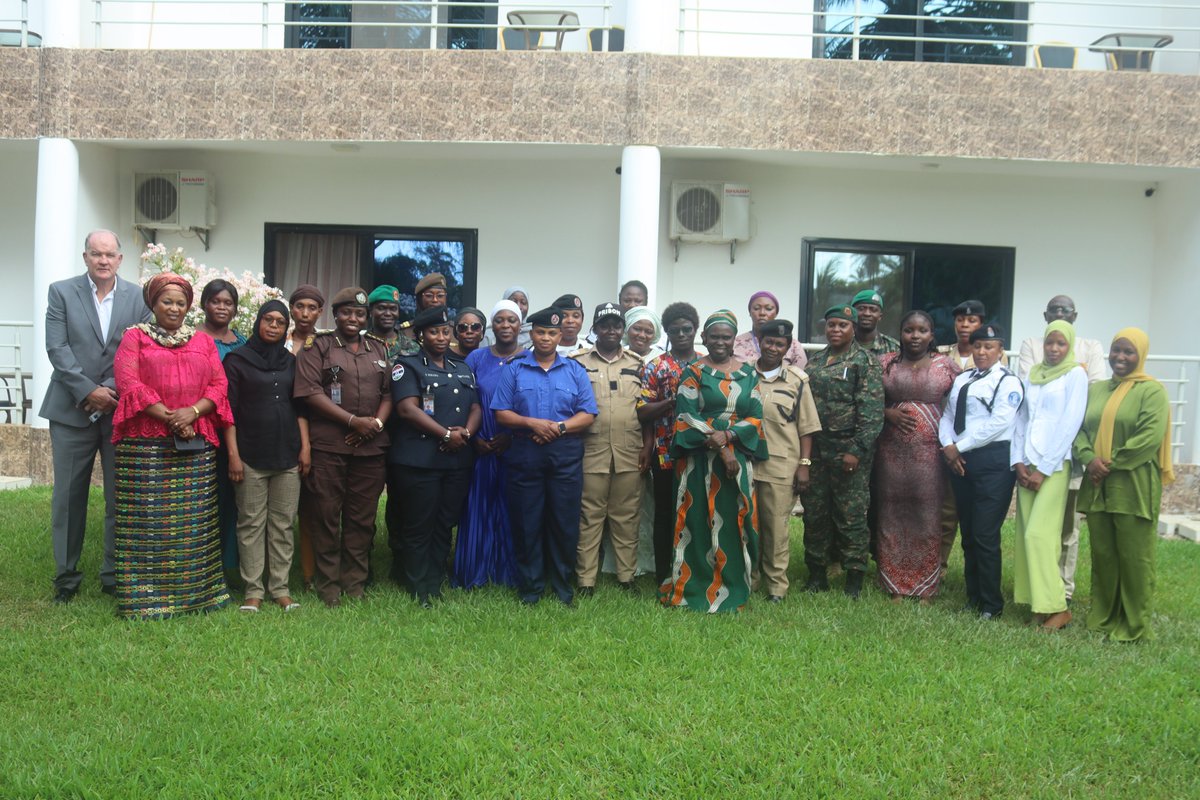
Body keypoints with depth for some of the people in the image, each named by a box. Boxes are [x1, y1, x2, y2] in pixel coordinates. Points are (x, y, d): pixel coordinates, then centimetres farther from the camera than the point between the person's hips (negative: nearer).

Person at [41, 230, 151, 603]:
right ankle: (66, 577, 18)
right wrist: (88, 391, -12)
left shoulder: (138, 298, 4)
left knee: (121, 498, 4)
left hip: (122, 410, 0)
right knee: (68, 496, 6)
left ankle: (115, 576, 15)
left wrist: (111, 390, -12)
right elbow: (57, 348, -4)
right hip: (72, 409, 0)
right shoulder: (61, 292, 3)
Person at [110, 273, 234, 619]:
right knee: (148, 518, -3)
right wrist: (168, 417, -12)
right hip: (145, 442, -2)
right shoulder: (135, 337, 9)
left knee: (193, 520, 3)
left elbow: (219, 385, 9)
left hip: (196, 443, 3)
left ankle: (194, 590, 11)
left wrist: (192, 412, -10)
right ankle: (145, 596, 3)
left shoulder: (203, 342, 17)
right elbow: (128, 382, -4)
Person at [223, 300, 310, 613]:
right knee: (251, 523, 0)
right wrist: (233, 454, -8)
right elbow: (229, 410, -2)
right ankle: (253, 590, 7)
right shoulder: (237, 360, 3)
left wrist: (305, 446, 4)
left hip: (287, 454, 3)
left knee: (283, 523, 4)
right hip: (251, 454, -3)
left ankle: (280, 587, 11)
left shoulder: (290, 362, 13)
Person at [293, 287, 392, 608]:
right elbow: (310, 392, -9)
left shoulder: (377, 350, 16)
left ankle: (355, 582, 19)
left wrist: (377, 422, -7)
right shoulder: (318, 346, 2)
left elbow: (389, 392, 13)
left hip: (370, 447, 4)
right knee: (327, 515, 2)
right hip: (328, 446, -4)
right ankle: (328, 585, 13)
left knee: (362, 517, 8)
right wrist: (354, 420, -14)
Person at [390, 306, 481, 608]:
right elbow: (408, 409, -12)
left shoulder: (463, 369, 18)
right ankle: (420, 591, 10)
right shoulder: (408, 366, 0)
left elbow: (476, 407, 12)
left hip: (458, 460, 5)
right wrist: (447, 435, -14)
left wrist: (466, 433, -9)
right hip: (419, 459, -5)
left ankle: (435, 586, 18)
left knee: (445, 524, 9)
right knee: (420, 525, 0)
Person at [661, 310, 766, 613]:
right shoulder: (693, 371, 0)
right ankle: (695, 588, 10)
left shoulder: (749, 373, 10)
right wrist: (718, 445, -15)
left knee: (734, 522, 5)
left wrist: (727, 435, -13)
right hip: (700, 459, -3)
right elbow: (686, 416, -8)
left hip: (738, 458, 3)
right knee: (699, 522, 0)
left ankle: (731, 588, 16)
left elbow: (756, 417, 4)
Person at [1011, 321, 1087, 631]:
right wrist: (1018, 462, 0)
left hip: (1054, 465, -6)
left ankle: (1056, 607, -4)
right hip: (1027, 464, 6)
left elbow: (1070, 424, -10)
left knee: (1039, 534, -11)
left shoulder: (1075, 374, -4)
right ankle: (1036, 602, 12)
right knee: (1026, 534, 4)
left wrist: (1044, 470, -12)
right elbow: (1021, 419, 12)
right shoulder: (1033, 374, 13)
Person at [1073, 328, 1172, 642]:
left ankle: (1134, 625, 13)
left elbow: (1150, 438, -15)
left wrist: (1111, 464, -14)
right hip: (1098, 487, 5)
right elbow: (1079, 428, 9)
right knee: (1102, 553, 11)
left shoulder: (1151, 390, -4)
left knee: (1134, 556, 1)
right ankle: (1102, 616, 23)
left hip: (1133, 488, -5)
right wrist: (1089, 458, -10)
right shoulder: (1095, 390, 14)